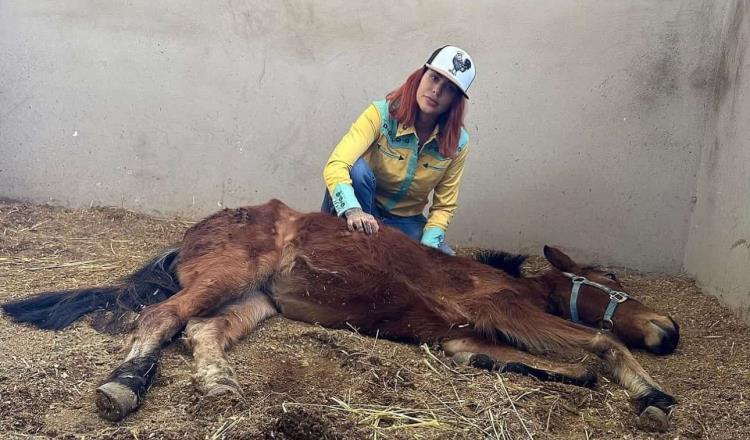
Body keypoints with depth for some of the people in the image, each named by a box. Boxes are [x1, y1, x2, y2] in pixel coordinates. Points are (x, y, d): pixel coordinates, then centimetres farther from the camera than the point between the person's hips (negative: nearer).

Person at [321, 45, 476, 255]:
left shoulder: (457, 143, -10)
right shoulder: (381, 114, -19)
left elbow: (444, 206, -3)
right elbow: (336, 166, -33)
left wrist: (427, 246, -21)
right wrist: (353, 212, -51)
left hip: (405, 222, 3)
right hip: (365, 215, -2)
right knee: (356, 169, -34)